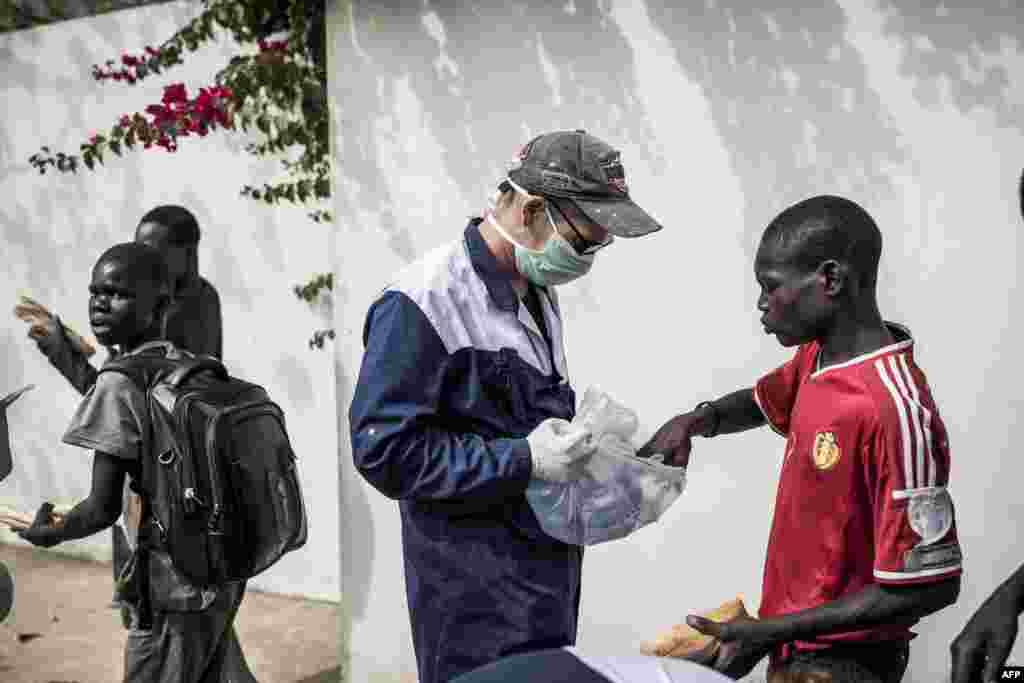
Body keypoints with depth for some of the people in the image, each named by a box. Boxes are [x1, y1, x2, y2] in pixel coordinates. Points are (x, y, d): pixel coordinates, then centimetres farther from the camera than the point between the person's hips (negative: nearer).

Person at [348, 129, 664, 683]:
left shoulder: (537, 292, 9)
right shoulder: (422, 304, -21)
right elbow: (384, 449, -23)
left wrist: (576, 442, 2)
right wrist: (523, 461, -23)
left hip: (551, 564, 8)